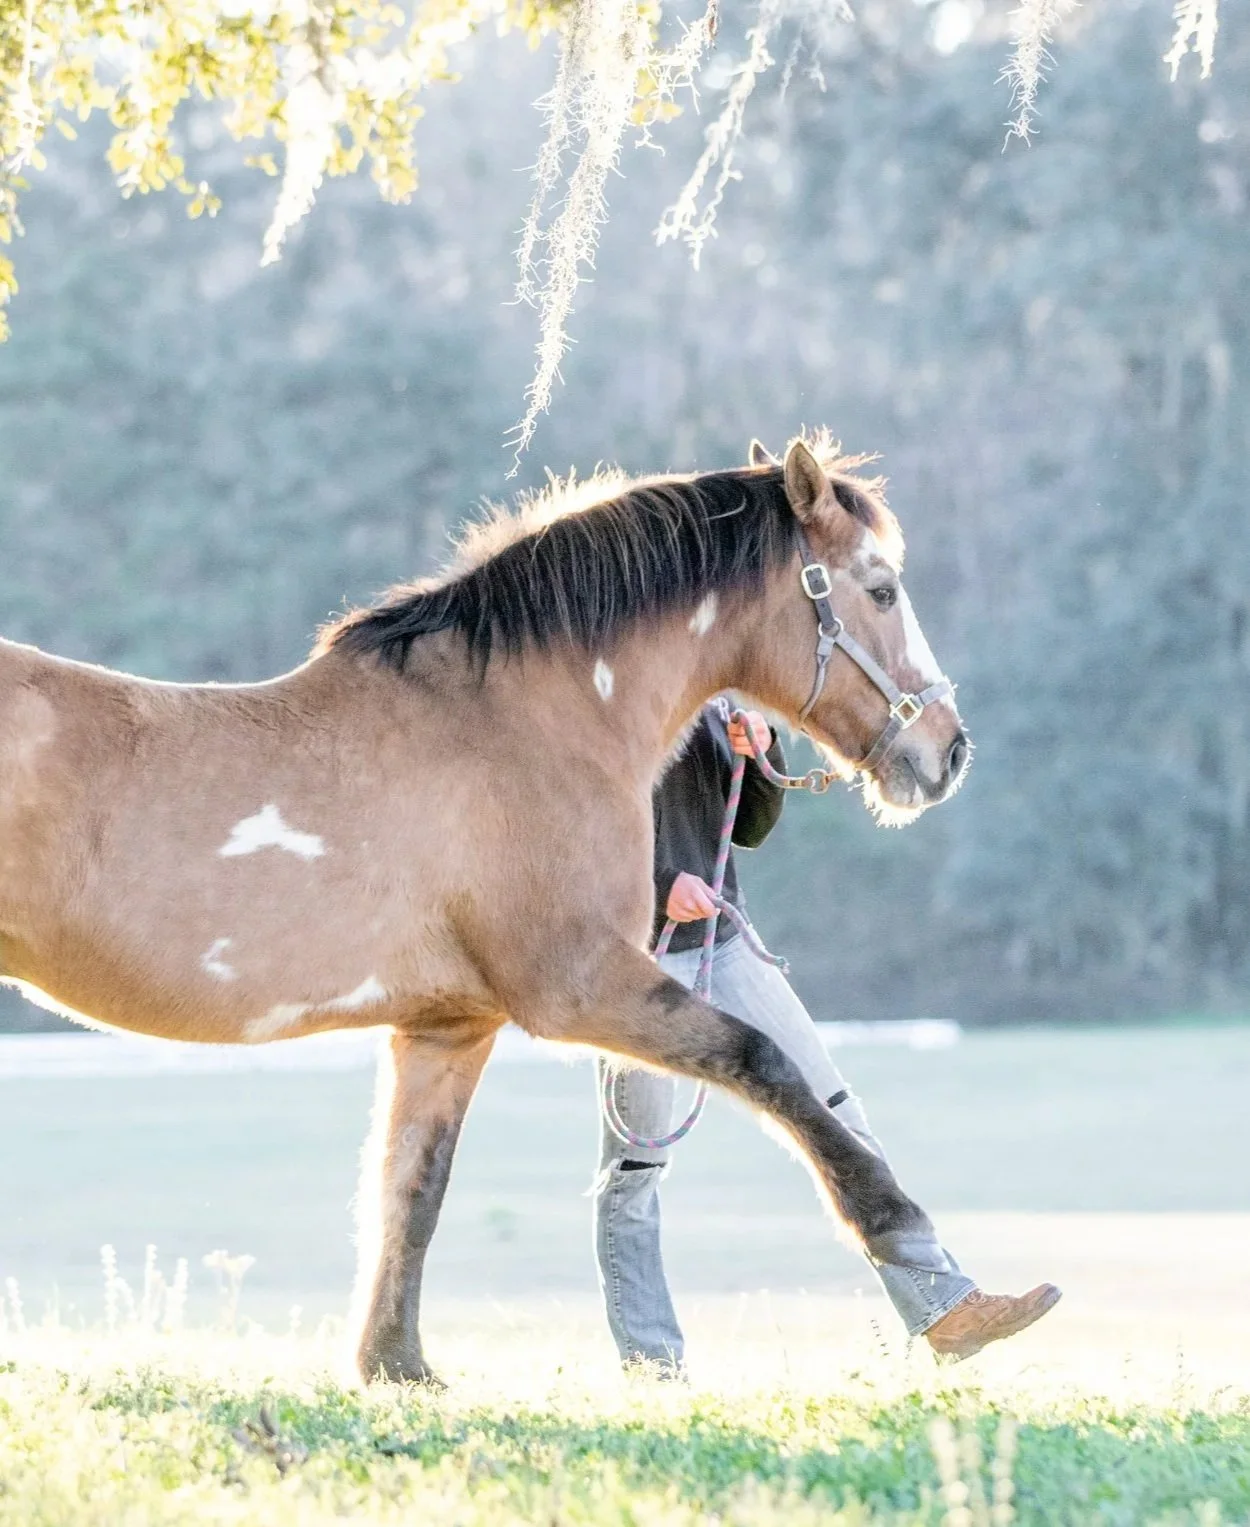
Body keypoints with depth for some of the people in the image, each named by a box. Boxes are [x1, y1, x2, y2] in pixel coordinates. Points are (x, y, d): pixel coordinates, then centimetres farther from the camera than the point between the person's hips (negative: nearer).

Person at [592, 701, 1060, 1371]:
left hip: (722, 943, 7)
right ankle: (651, 1362, 11)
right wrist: (658, 879, -24)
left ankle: (945, 1309, 3)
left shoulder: (708, 706, 14)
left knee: (836, 1117, 3)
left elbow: (751, 828, 17)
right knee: (634, 1168, 2)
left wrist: (759, 755, -2)